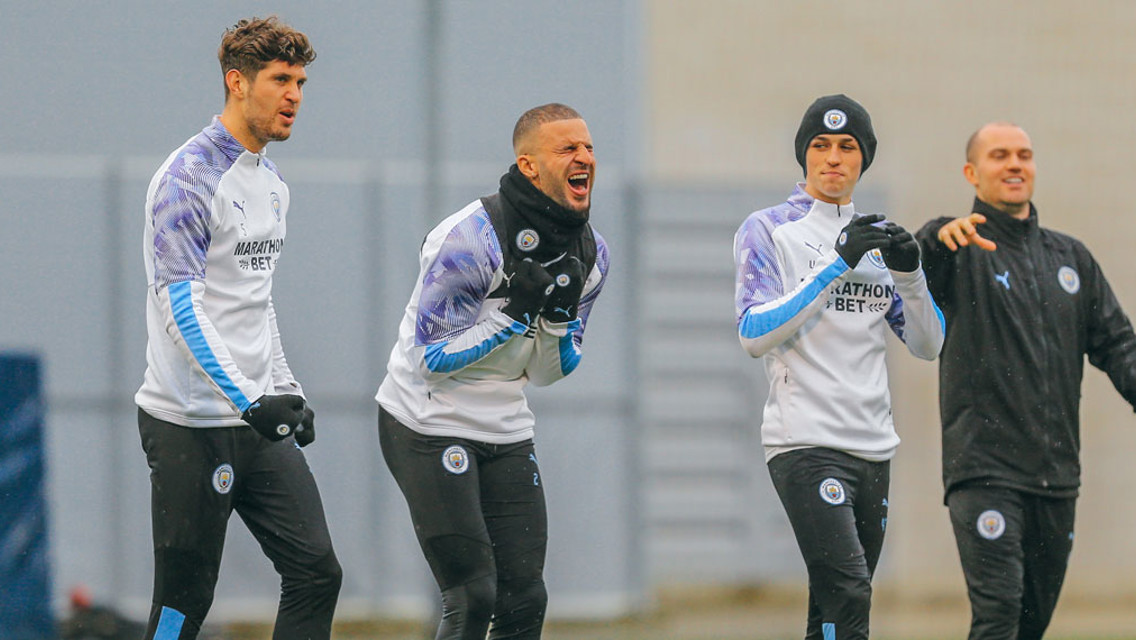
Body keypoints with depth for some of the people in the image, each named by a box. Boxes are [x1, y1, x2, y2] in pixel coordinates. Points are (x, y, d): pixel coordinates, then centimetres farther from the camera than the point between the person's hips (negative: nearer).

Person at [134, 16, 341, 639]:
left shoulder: (271, 184, 15)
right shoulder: (188, 176, -12)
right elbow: (180, 307, -21)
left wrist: (288, 391, 19)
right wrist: (249, 401, -27)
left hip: (259, 423, 8)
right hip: (191, 426, -8)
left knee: (315, 573, 0)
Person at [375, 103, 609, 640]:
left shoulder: (589, 253, 2)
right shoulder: (471, 239, -21)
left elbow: (545, 373, 9)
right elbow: (434, 358, -18)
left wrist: (561, 316, -10)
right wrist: (514, 315, -25)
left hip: (506, 433, 7)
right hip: (429, 428, -7)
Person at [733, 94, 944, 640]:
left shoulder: (878, 237, 17)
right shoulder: (768, 231, 1)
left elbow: (928, 345, 13)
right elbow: (754, 334, -12)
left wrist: (909, 273, -5)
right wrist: (837, 265, -17)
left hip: (873, 446, 6)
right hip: (805, 443, -6)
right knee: (847, 594, -22)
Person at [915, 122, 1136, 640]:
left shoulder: (1071, 258, 17)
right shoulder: (961, 250, 0)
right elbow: (911, 270, -22)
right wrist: (940, 238, -46)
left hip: (1057, 475, 6)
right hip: (983, 468, -6)